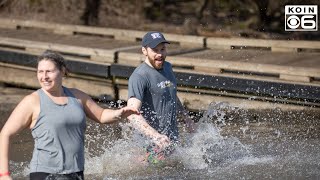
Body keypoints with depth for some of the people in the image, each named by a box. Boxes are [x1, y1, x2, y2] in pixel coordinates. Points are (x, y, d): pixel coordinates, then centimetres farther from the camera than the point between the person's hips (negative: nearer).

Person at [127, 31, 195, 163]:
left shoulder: (167, 67, 10)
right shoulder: (139, 77, -19)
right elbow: (132, 114, -32)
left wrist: (186, 117, 29)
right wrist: (156, 137, -42)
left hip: (173, 139, 8)